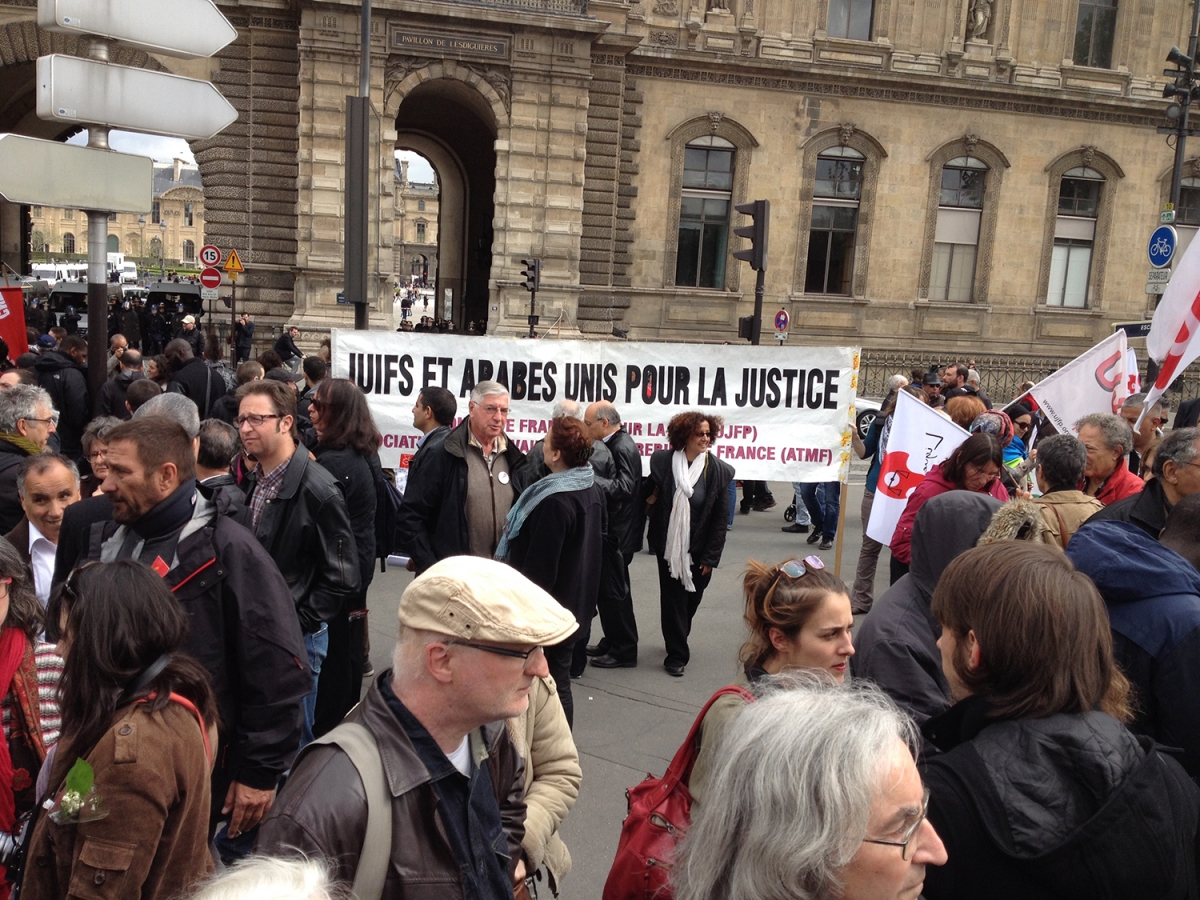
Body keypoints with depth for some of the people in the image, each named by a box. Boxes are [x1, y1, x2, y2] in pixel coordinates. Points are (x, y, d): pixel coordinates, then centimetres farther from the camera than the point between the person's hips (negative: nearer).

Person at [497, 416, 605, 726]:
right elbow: (598, 541, 16)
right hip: (577, 604, 9)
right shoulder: (593, 490, 4)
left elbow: (539, 566, -25)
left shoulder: (554, 501, -26)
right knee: (559, 681, 19)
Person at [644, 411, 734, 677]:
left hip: (699, 551, 1)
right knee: (673, 600, 1)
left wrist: (710, 557, -7)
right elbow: (648, 494, 11)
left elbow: (721, 519, -6)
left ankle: (676, 642, 38)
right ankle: (676, 655, 12)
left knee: (692, 598, 14)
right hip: (669, 546, -1)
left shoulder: (720, 471, -8)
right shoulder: (662, 462, -7)